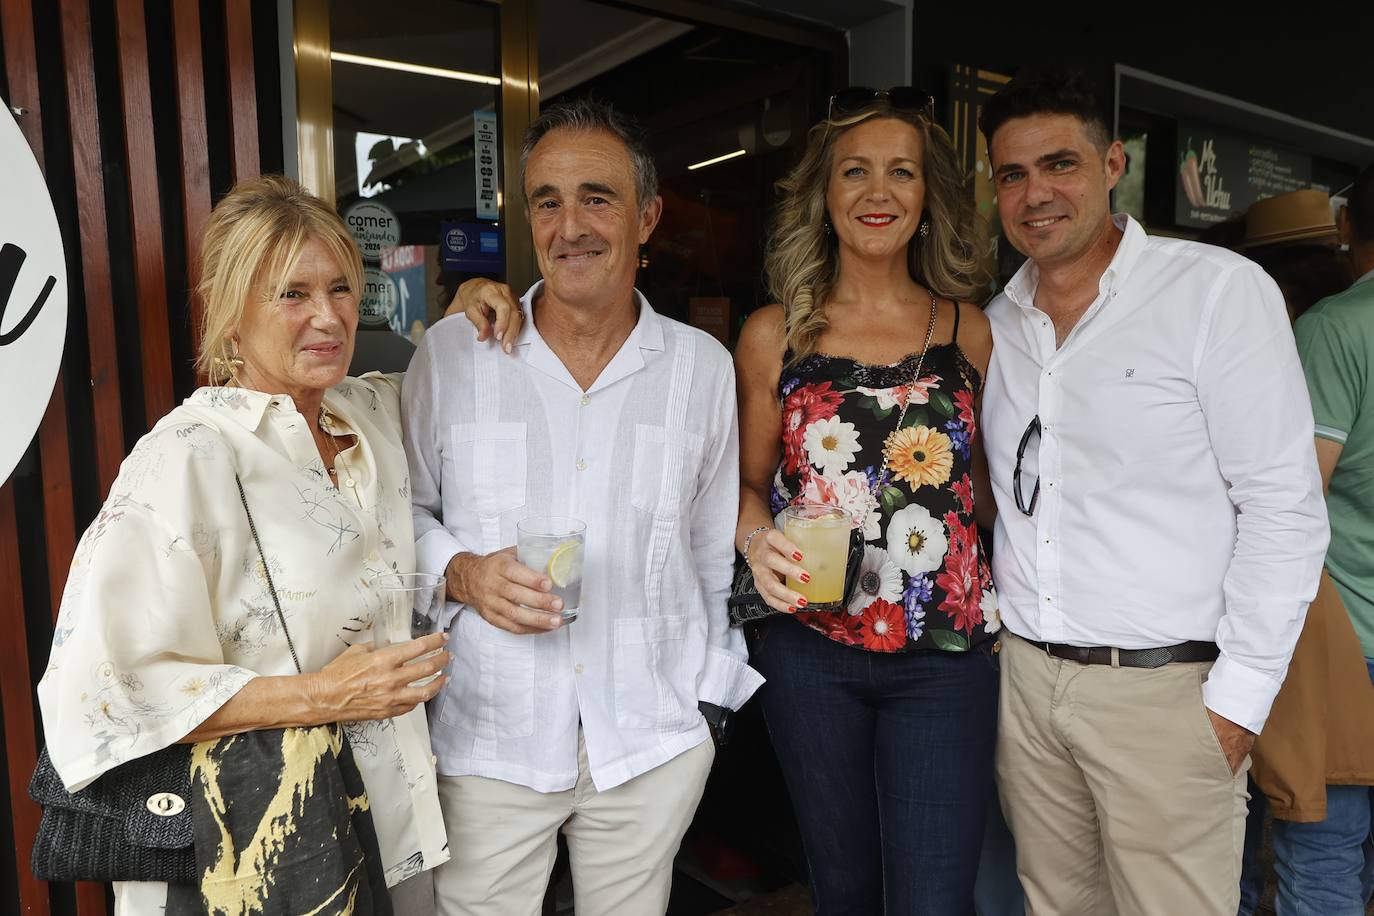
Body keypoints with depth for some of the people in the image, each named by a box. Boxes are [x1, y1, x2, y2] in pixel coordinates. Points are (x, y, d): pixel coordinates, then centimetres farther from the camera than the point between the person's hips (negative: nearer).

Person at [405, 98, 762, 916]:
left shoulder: (703, 366, -1)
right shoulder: (450, 353, -5)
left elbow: (713, 550, 8)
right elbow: (403, 510, 5)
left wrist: (712, 692, 10)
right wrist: (462, 572, -14)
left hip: (654, 746, 1)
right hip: (488, 741, 0)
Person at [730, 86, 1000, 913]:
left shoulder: (970, 332, 2)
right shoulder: (774, 334, 0)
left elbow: (992, 481, 10)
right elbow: (749, 483, 8)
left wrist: (1009, 615, -1)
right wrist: (759, 540, -13)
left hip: (945, 656, 0)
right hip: (812, 652, 1)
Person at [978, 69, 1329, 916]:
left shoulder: (1221, 291, -8)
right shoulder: (997, 325, 7)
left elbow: (1284, 509, -10)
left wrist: (1239, 700, -12)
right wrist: (991, 631, 9)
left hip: (1167, 688, -4)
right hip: (1025, 674, 5)